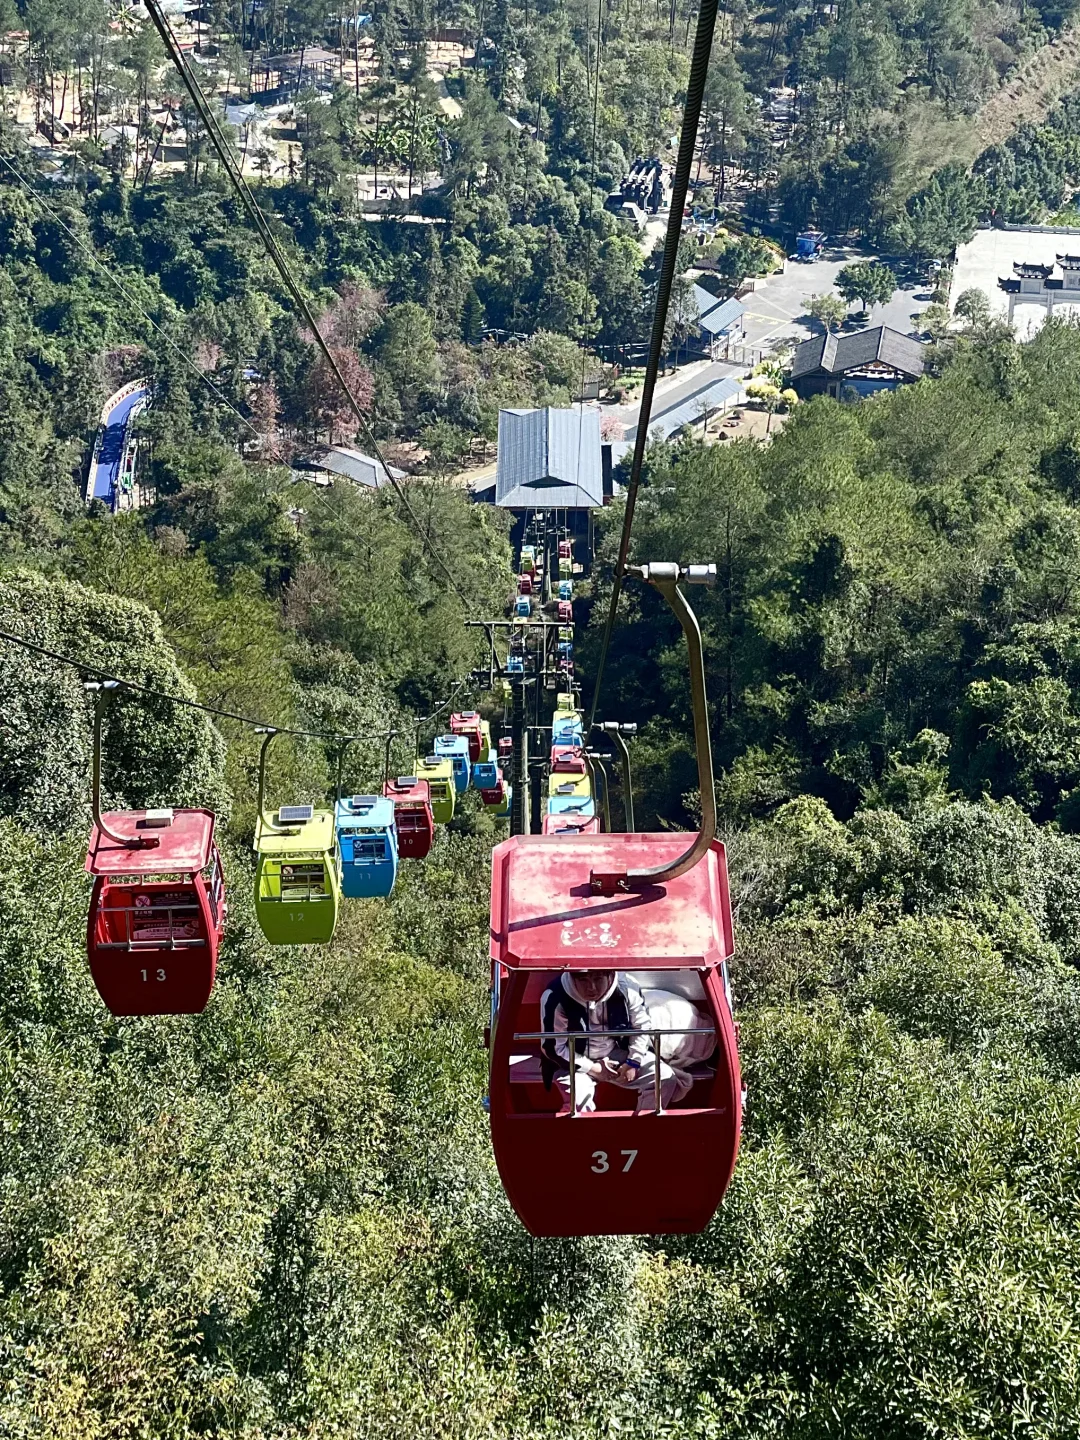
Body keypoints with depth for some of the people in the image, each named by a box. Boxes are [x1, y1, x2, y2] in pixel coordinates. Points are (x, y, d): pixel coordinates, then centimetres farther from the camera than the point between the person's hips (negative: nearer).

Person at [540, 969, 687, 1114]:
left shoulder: (625, 989, -19)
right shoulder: (556, 999, -28)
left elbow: (641, 1026, 1)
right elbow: (552, 1048, -18)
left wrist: (633, 1062, -7)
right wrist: (592, 1068, -15)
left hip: (617, 1054, 4)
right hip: (577, 1062, -4)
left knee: (665, 1078, -8)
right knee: (579, 1104, -30)